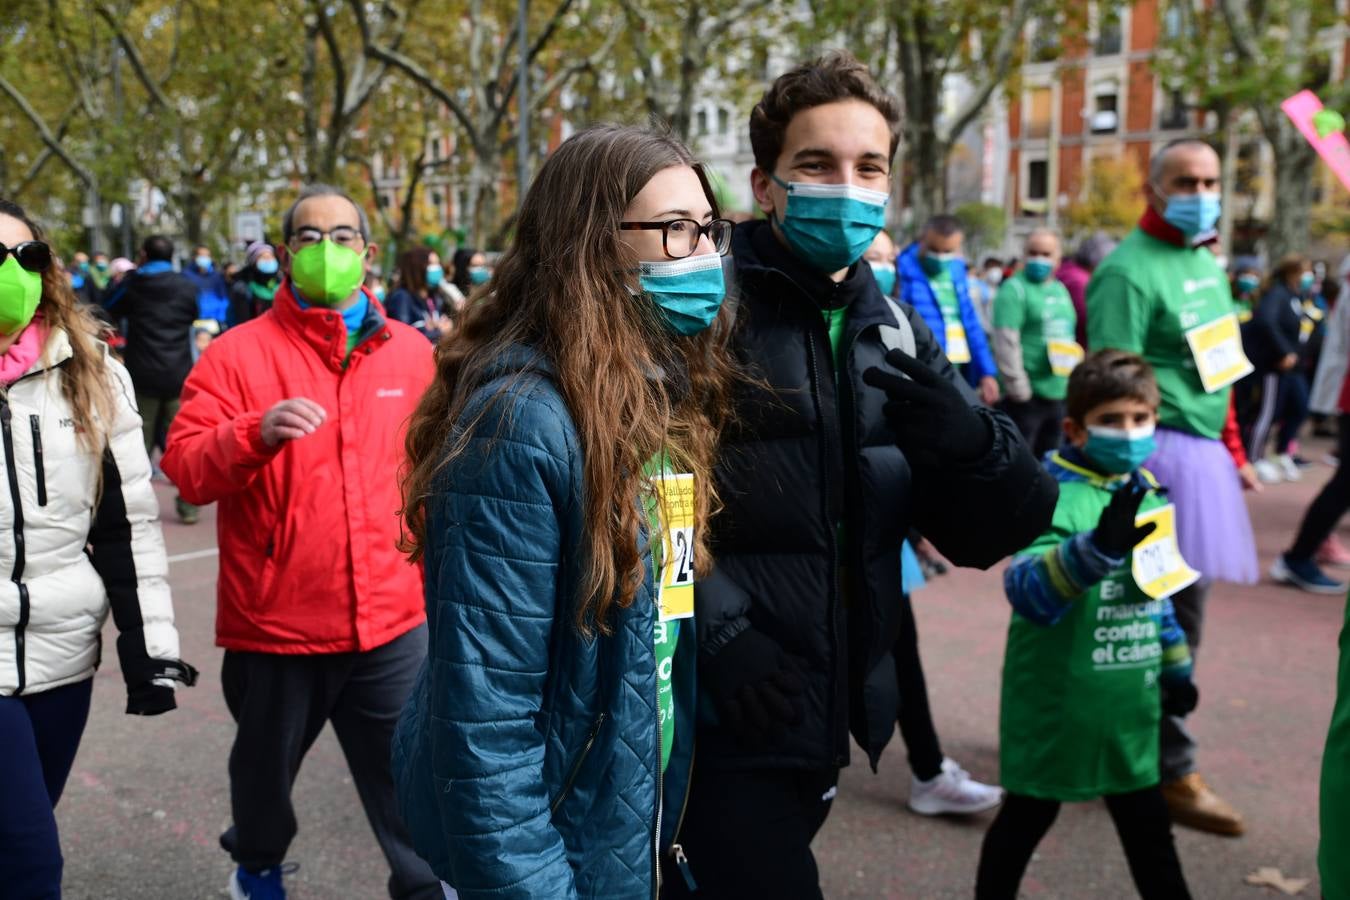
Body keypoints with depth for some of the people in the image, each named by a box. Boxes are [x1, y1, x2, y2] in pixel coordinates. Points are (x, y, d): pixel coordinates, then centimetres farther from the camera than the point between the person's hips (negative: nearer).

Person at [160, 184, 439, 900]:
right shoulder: (238, 352, -5)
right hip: (274, 622, 0)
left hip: (392, 622, 1)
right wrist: (257, 433, -30)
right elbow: (183, 465, -13)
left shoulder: (411, 352, 4)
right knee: (265, 766, 22)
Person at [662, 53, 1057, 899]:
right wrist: (711, 628, -23)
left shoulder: (895, 332, 8)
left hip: (828, 713, 6)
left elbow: (995, 529, 3)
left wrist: (965, 435, -15)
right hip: (719, 721, -6)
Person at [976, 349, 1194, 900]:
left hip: (1129, 701, 6)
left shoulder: (1145, 491, 5)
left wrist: (1175, 664, 23)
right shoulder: (1055, 496, -20)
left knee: (1148, 823, 18)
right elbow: (1026, 589, -37)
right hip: (1056, 703, -6)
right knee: (1029, 814, 12)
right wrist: (1099, 548, -52)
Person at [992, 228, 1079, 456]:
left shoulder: (1060, 290, 16)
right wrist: (1019, 389, -17)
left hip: (1060, 395, 7)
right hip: (1028, 396, -7)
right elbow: (1005, 343, -16)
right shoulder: (1015, 289, -8)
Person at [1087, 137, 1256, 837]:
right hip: (1163, 453, -9)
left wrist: (1231, 449, 22)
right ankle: (1172, 773, 10)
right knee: (1174, 614, -3)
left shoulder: (1205, 262, 17)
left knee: (1167, 610, 12)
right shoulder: (1130, 271, -13)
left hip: (1202, 451, 9)